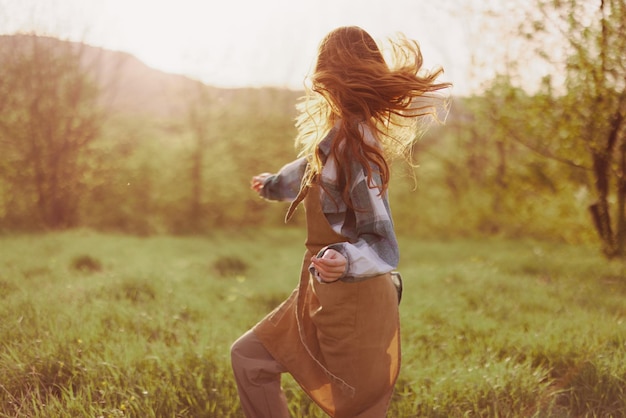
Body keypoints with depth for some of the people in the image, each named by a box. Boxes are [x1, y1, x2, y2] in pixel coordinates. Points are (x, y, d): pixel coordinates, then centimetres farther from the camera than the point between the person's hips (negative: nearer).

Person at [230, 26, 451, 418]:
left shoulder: (354, 146, -21)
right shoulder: (335, 136, 4)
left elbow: (384, 246, -23)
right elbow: (312, 168, 28)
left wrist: (346, 261, -43)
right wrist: (275, 184, 48)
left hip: (355, 303, -9)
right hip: (323, 295, 9)